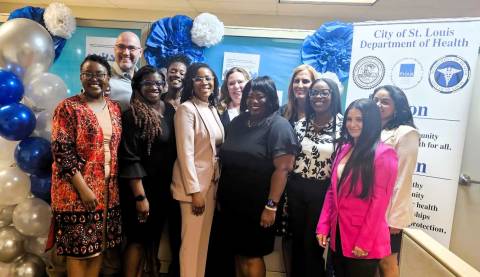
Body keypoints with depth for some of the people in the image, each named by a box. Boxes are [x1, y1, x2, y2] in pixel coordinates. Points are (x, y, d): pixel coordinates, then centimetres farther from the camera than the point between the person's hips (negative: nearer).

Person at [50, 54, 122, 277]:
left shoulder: (114, 108, 9)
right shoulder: (68, 107, -7)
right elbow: (61, 151, -13)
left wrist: (114, 183, 6)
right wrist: (84, 188, -17)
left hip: (108, 189, 5)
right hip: (77, 189, -5)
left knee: (99, 245, 13)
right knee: (79, 247, 5)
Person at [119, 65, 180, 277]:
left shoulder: (170, 111, 4)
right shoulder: (133, 115, -12)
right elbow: (130, 159, -16)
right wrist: (140, 196, -19)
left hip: (166, 186, 6)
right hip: (141, 186, -6)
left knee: (154, 236, 19)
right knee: (138, 239, 5)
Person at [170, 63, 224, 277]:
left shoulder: (213, 109, 11)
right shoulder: (186, 109, -12)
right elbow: (185, 153, -18)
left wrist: (215, 182, 11)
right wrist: (195, 190, -20)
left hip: (212, 183, 7)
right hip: (194, 184, -7)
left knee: (204, 239, 16)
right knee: (192, 241, 3)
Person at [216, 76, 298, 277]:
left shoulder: (279, 126, -10)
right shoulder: (237, 122, 10)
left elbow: (283, 169, -17)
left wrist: (271, 206, -20)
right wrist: (221, 195, 13)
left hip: (257, 206, -6)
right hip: (231, 203, 6)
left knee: (252, 255, 8)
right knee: (239, 253, 15)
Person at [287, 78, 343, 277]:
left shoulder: (343, 125, -7)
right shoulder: (300, 123, 4)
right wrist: (284, 194, 6)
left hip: (323, 192, -3)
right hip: (296, 189, 4)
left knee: (313, 244, 10)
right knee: (297, 241, 17)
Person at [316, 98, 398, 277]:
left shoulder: (384, 154, -12)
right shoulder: (343, 149, 8)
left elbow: (379, 201, -15)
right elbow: (332, 191, 8)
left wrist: (365, 241, -15)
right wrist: (323, 226, 3)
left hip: (363, 240, -6)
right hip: (338, 234, 6)